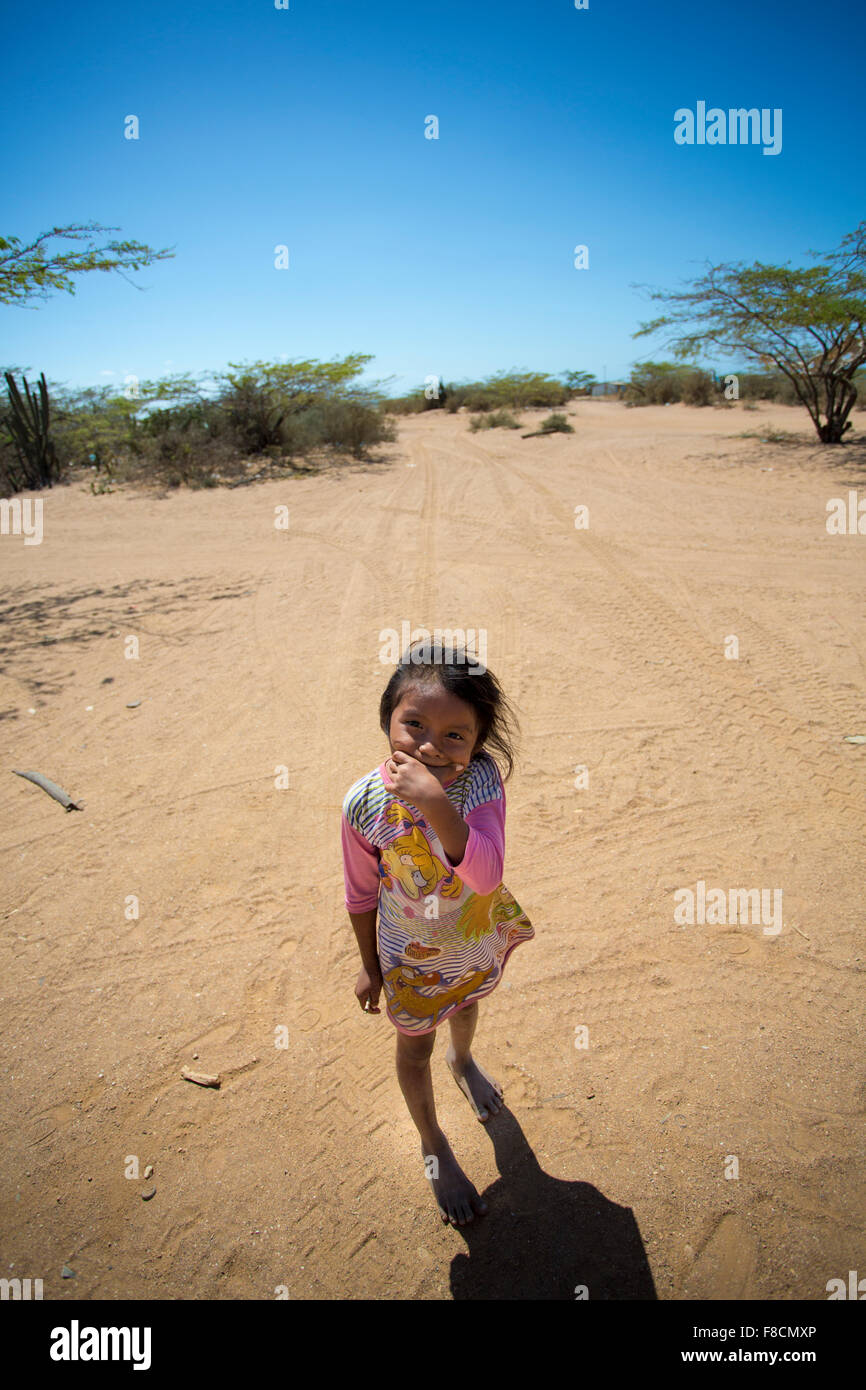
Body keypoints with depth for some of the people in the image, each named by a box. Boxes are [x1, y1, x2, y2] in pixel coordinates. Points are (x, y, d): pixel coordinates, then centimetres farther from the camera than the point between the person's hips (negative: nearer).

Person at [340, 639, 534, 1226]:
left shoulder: (481, 781, -31)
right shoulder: (366, 803, -29)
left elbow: (487, 875, -43)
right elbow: (362, 896, -13)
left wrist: (435, 803, -54)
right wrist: (370, 967, -1)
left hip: (477, 940, 2)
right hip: (413, 957, -1)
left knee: (466, 1005, 33)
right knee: (415, 1048, 21)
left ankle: (463, 1061, 69)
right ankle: (434, 1148, 50)